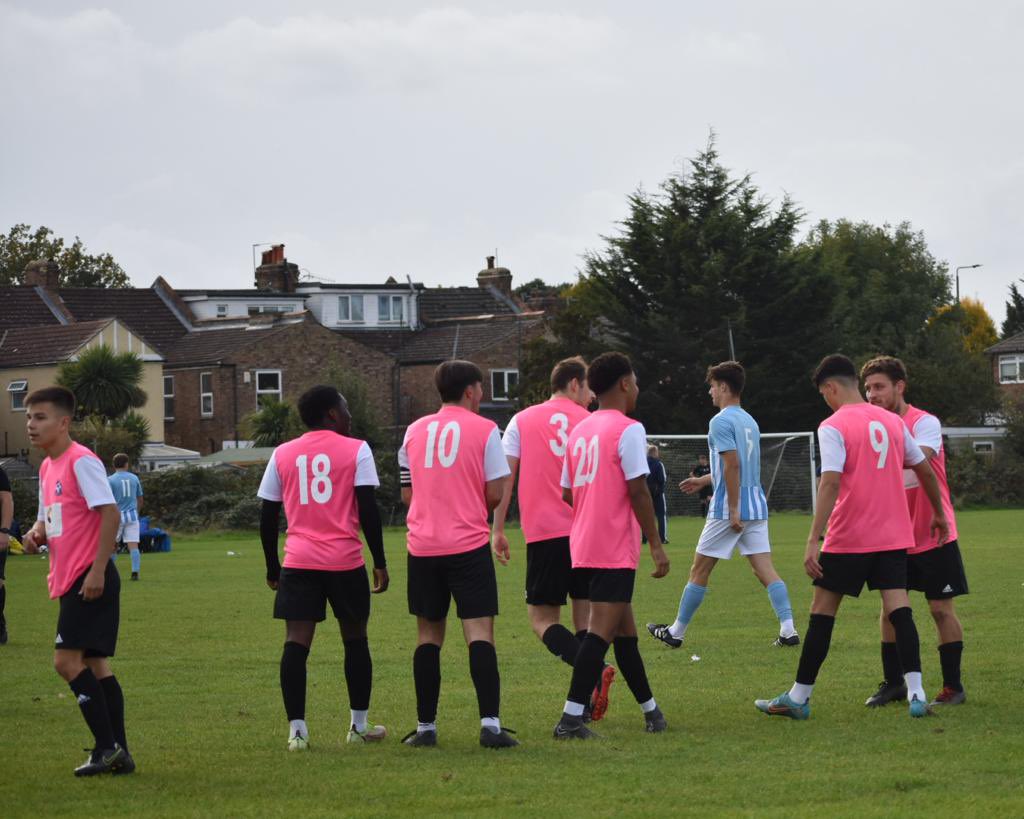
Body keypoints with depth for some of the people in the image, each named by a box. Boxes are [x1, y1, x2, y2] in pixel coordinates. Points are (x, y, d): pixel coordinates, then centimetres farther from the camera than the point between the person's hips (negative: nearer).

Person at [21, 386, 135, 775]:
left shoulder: (81, 461, -13)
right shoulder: (47, 467, 16)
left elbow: (110, 514, -18)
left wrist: (97, 571, -22)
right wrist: (36, 534, 2)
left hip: (90, 579, -10)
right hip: (69, 579, 10)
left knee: (67, 660, -14)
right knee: (94, 664, 8)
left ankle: (107, 747, -10)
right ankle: (117, 753, 10)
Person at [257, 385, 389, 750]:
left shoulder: (282, 454, 10)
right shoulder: (356, 450, 0)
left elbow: (267, 516, 10)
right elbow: (368, 510, -6)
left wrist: (272, 566, 19)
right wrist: (379, 562, 1)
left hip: (298, 561, 2)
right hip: (345, 561, -2)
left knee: (296, 642, -3)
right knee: (355, 639, 13)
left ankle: (297, 730, -10)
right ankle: (359, 725, 20)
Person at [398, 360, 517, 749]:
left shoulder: (414, 431, 11)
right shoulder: (485, 430, -2)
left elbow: (407, 494, 14)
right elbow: (496, 493, -5)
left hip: (422, 546, 4)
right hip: (469, 545, -4)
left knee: (428, 636, 10)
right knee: (480, 632, -6)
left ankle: (426, 727, 10)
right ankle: (490, 723, -16)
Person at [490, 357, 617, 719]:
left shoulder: (522, 421, 9)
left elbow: (503, 478, 3)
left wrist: (497, 530, 5)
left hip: (543, 533, -1)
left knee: (542, 618, 2)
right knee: (585, 615, 10)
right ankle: (589, 703, 1)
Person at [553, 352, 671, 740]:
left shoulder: (579, 431, 14)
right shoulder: (628, 429, -9)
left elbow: (567, 493, 18)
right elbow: (638, 491, -14)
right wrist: (656, 544, -10)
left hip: (583, 547, 8)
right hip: (615, 550, -8)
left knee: (625, 630, 17)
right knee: (602, 631, -10)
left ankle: (650, 710, 26)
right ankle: (571, 718, -17)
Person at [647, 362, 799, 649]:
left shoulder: (721, 421, -11)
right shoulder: (749, 421, 16)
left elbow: (732, 465, -20)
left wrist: (733, 510, -20)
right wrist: (704, 481, 35)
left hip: (728, 509, -7)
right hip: (757, 506, 7)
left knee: (699, 570, 4)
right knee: (765, 569, 1)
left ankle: (676, 632, 13)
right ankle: (788, 630, -12)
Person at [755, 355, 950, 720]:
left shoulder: (833, 427, -9)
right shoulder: (892, 421, 9)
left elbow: (830, 484, -19)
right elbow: (926, 471, 17)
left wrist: (813, 541, -21)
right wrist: (939, 515, 32)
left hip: (848, 539, -5)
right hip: (894, 536, 5)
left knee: (822, 611, 5)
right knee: (899, 610, 0)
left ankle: (798, 698, 11)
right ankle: (916, 694, -13)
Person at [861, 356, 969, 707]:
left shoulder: (925, 423, -14)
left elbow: (919, 457, -35)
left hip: (933, 536, -5)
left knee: (941, 609, -2)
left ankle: (953, 686, 5)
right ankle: (893, 683, 14)